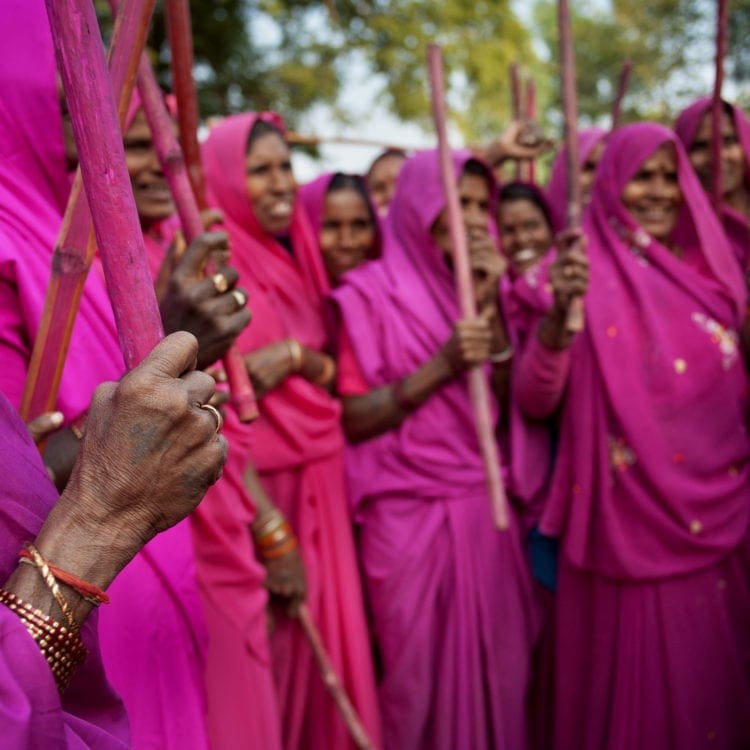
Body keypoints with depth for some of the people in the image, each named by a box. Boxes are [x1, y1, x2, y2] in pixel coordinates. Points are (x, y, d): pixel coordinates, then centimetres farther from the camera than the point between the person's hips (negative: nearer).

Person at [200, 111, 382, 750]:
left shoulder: (297, 258, 11)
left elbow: (332, 370, 9)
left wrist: (300, 356, -14)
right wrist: (263, 519, -19)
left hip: (317, 480, 6)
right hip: (251, 479, -6)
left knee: (321, 632, 11)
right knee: (258, 648, 2)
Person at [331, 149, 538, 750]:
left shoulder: (479, 285, 12)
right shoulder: (370, 290, -5)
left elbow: (512, 402, 5)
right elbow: (354, 419, -9)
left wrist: (488, 307, -5)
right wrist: (441, 367, -19)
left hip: (486, 508, 5)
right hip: (409, 514, -4)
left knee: (492, 664, 9)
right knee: (418, 671, 5)